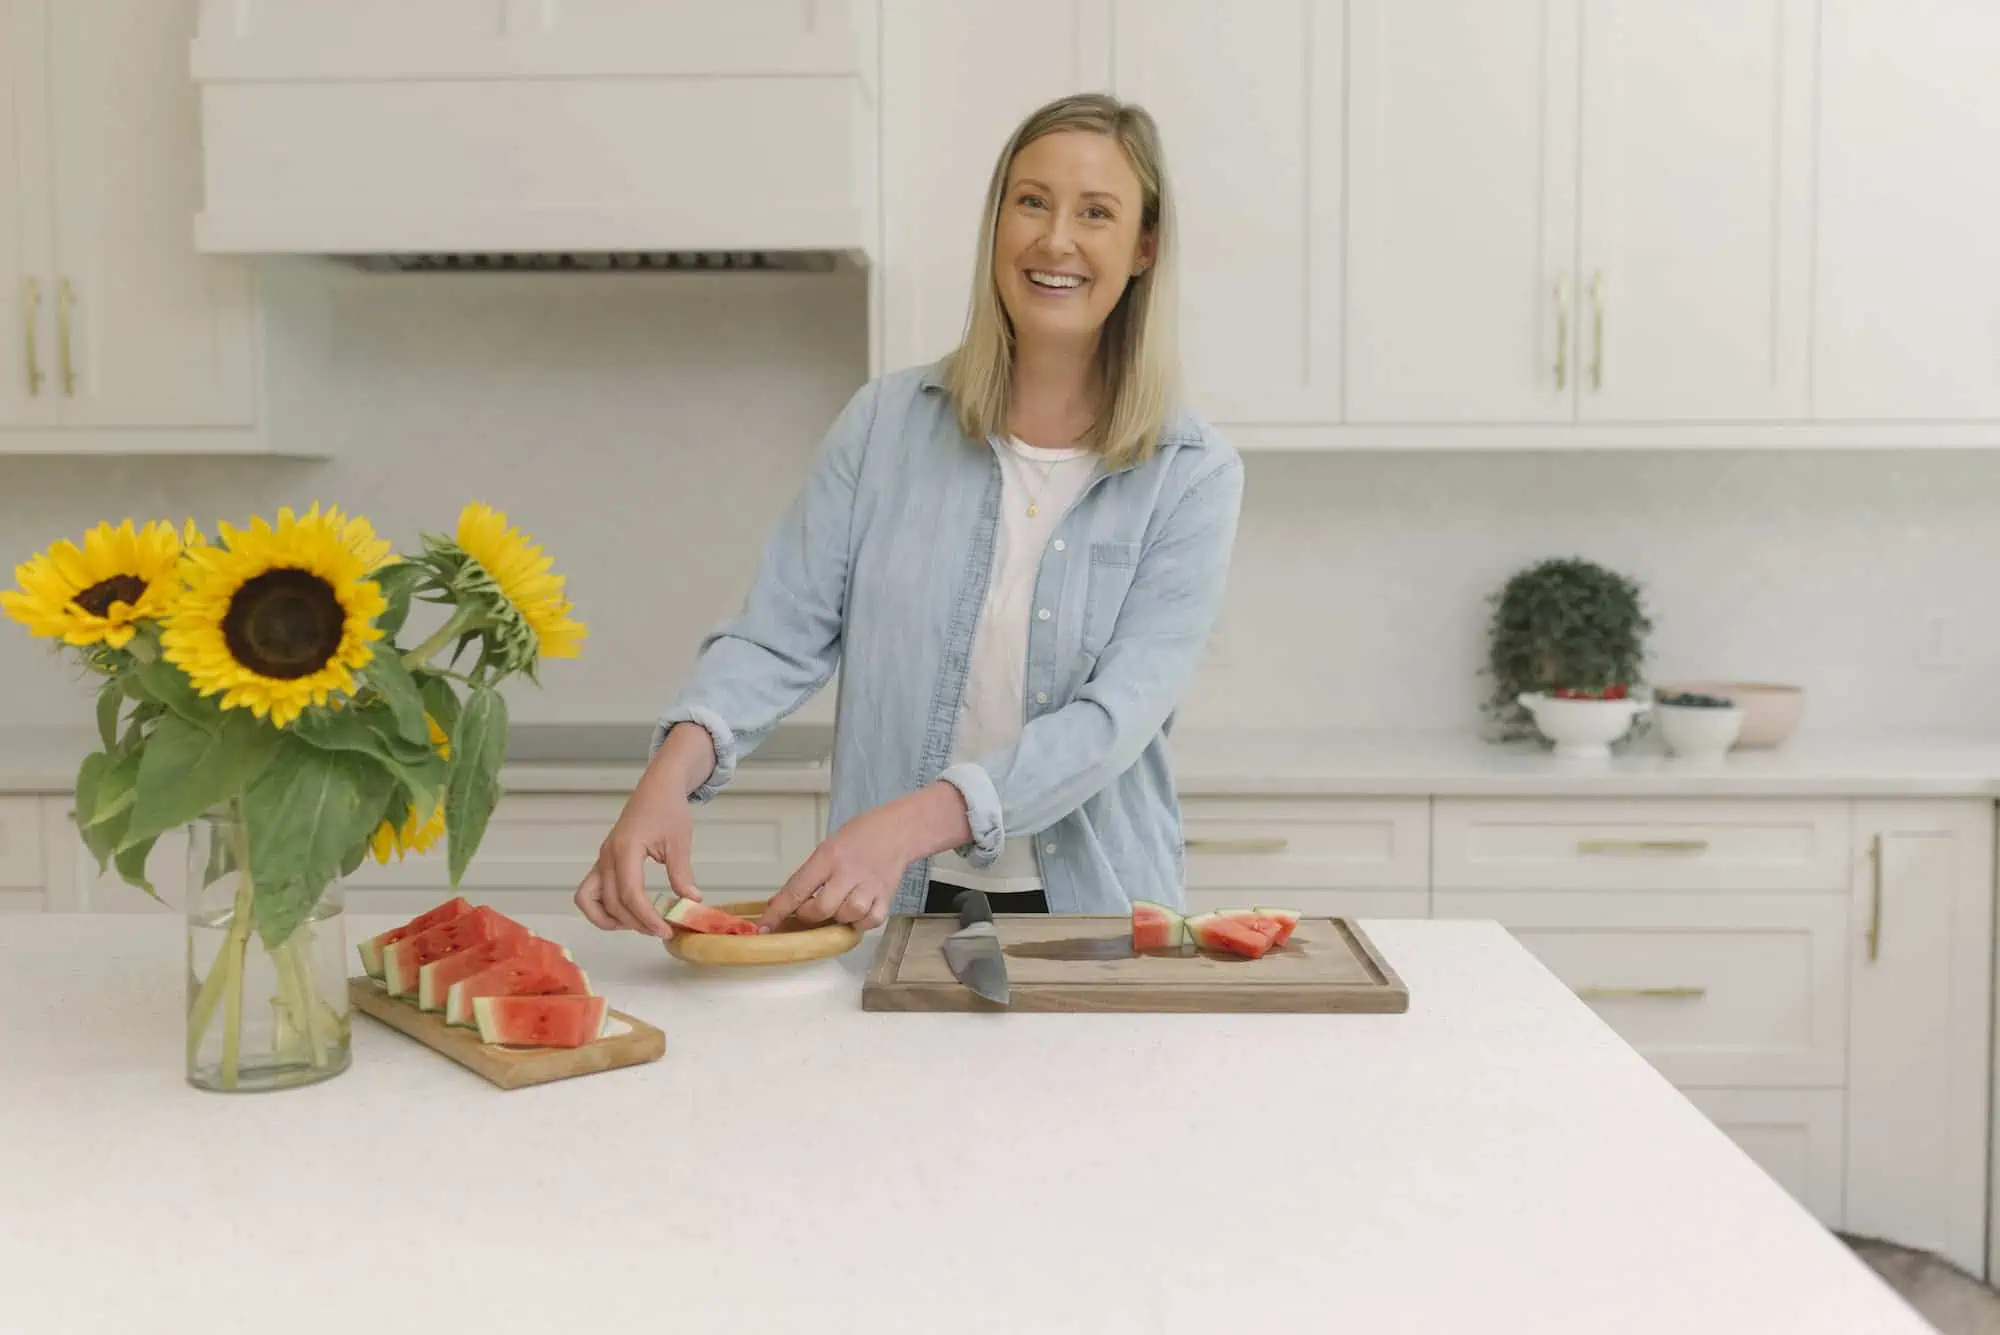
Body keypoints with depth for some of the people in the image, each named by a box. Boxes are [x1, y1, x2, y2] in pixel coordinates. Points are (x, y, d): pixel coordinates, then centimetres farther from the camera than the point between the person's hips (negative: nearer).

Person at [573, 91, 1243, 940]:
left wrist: (912, 822, -27)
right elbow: (778, 636, -2)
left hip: (1095, 919, -1)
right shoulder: (885, 424, 3)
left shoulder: (1192, 477, -3)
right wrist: (675, 768, -23)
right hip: (893, 912, 1)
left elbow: (1119, 713, -13)